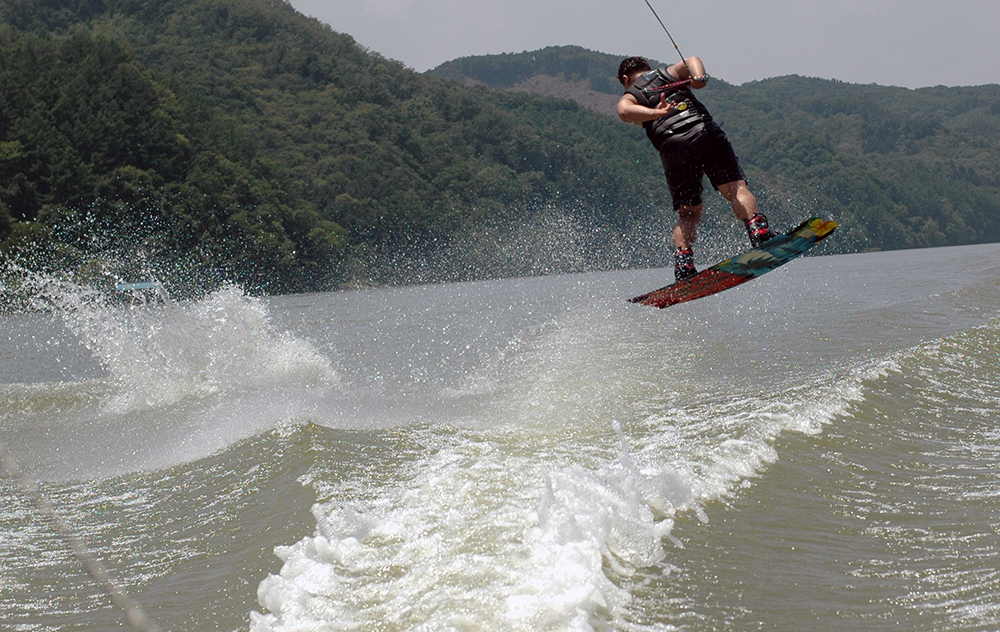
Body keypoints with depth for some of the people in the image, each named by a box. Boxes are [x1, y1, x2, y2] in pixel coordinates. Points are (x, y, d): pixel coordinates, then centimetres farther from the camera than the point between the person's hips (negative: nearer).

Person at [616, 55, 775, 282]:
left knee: (688, 213, 7)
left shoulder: (629, 98, 25)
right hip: (706, 132, 0)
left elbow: (625, 111, 0)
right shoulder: (669, 73, 31)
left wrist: (656, 113, -16)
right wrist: (699, 78, -9)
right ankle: (758, 231, -34)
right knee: (735, 188, -10)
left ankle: (683, 264, -12)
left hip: (673, 147, 0)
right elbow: (692, 61, 10)